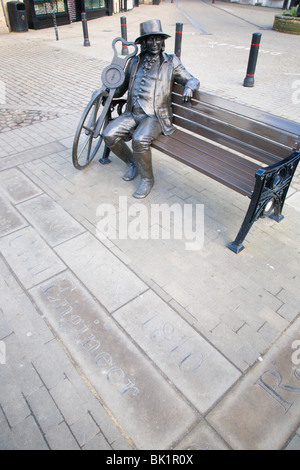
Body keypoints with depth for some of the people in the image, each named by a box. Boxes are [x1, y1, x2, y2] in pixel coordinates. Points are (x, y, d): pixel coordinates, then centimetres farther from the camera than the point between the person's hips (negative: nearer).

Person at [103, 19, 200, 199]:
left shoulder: (171, 62, 9)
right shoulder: (135, 62, 19)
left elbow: (192, 79, 11)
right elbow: (123, 86, 30)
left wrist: (189, 88, -12)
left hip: (155, 116, -4)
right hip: (132, 113, 5)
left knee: (140, 140, -34)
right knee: (109, 135, -17)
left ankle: (147, 179, -9)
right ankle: (132, 163, 9)